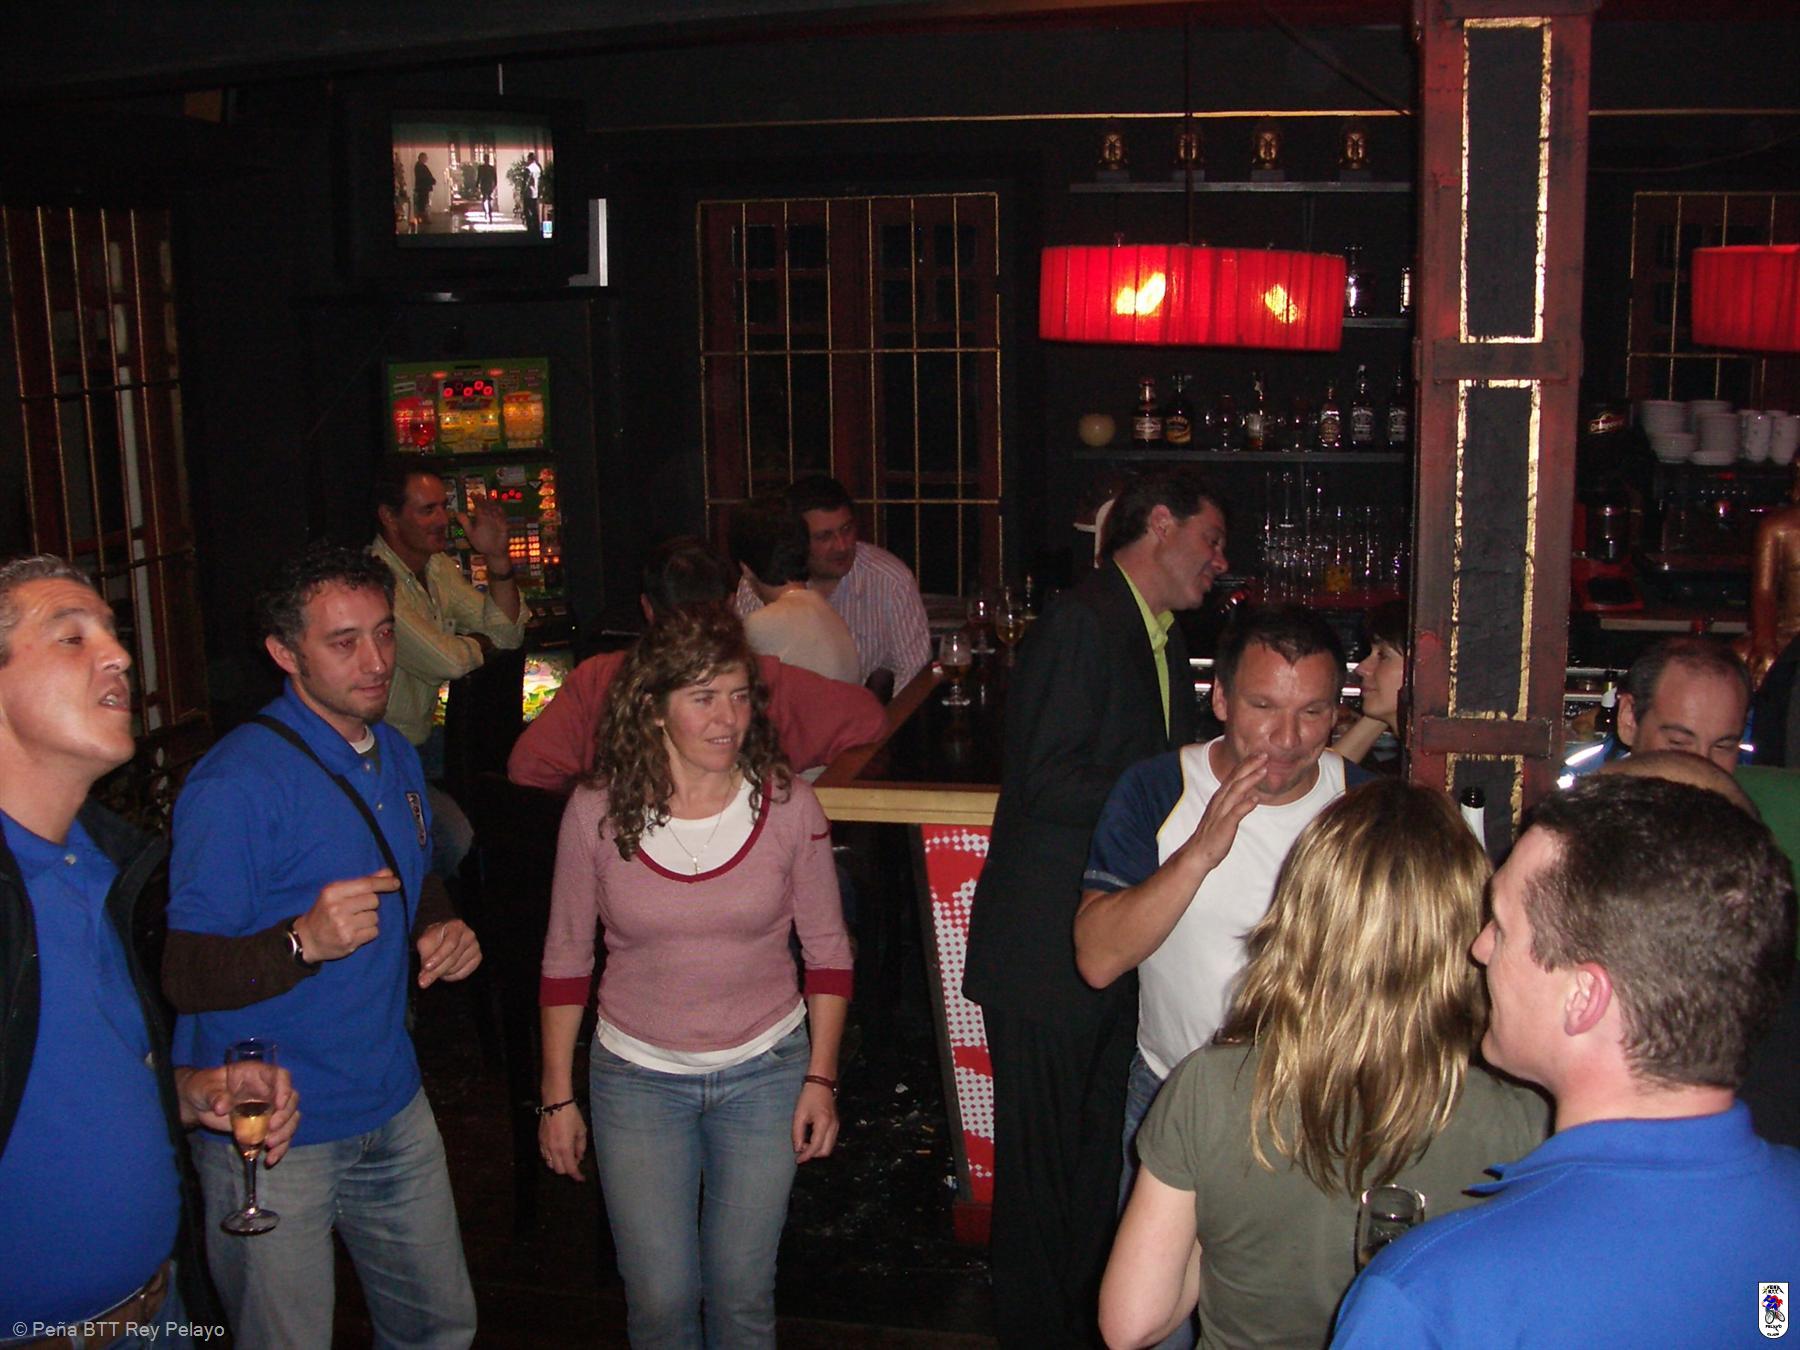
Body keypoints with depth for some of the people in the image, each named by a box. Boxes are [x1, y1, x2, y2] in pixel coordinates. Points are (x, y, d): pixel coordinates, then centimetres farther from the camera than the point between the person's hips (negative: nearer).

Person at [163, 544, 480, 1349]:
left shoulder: (397, 757, 7)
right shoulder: (236, 782, -19)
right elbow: (184, 975, -21)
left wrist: (441, 930, 1)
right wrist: (304, 942, -38)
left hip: (394, 1110, 7)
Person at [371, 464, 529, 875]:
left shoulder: (437, 567, 8)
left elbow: (507, 633, 5)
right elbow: (447, 661, -28)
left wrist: (497, 559, -9)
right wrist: (480, 643, -4)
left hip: (420, 738, 10)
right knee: (460, 842, -26)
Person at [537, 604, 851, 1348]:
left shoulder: (788, 807, -11)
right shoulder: (597, 812, -11)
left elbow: (828, 952, 0)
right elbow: (565, 962, 0)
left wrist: (821, 1077, -3)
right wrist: (557, 1095, 2)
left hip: (765, 1071, 0)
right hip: (637, 1076, 0)